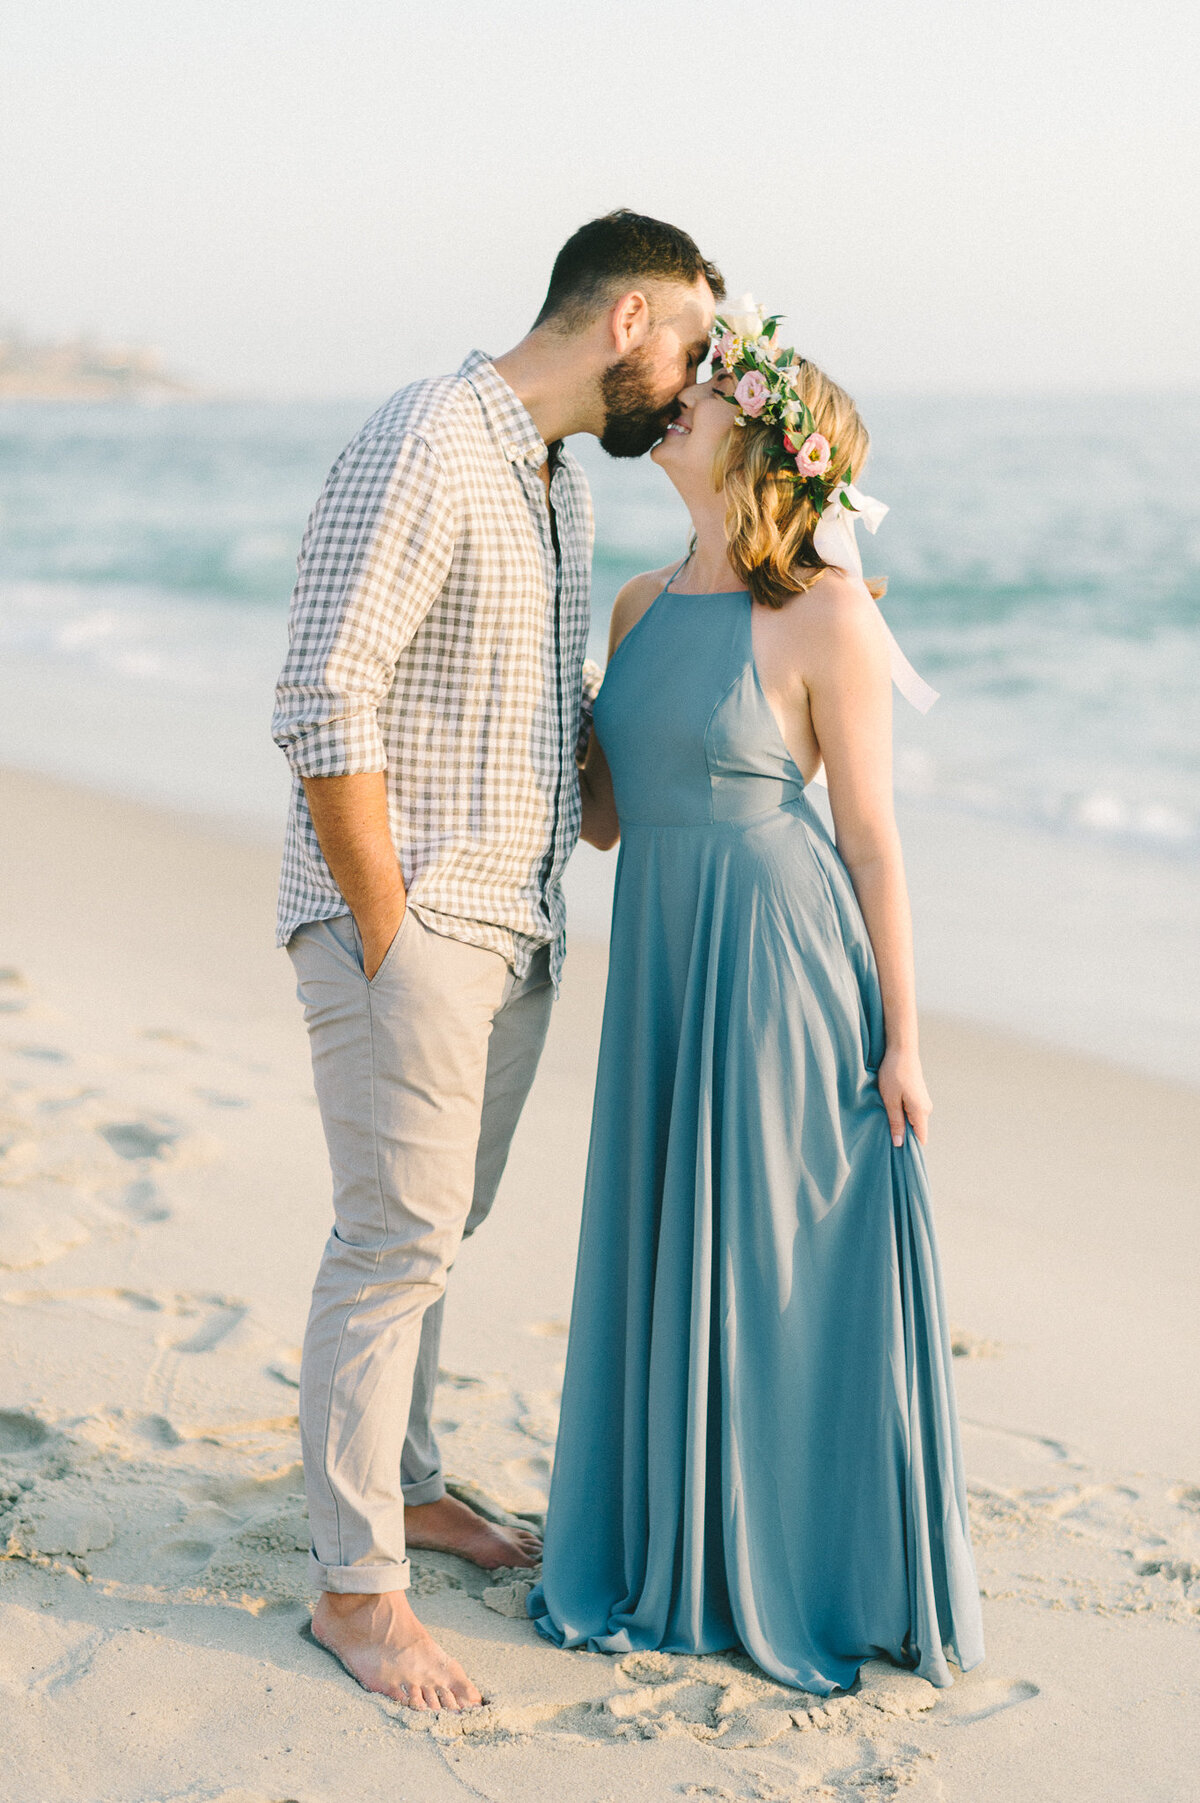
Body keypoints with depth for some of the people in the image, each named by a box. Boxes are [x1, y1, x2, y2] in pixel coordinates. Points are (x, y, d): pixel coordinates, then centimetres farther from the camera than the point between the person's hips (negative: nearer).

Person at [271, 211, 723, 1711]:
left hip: (514, 928, 9)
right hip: (406, 924, -9)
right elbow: (323, 705, -21)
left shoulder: (561, 477, 15)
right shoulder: (427, 447, -16)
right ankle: (355, 1586, 5)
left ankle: (402, 1485, 33)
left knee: (438, 1223, 18)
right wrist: (389, 936, -18)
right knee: (394, 1240, -5)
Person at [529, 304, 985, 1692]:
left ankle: (811, 1571, 21)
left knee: (790, 1261, 4)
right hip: (662, 956, 7)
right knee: (666, 1251, 15)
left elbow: (872, 836, -10)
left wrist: (900, 1040, -9)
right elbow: (601, 812, 14)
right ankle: (678, 1545, 31)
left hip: (782, 965, -7)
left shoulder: (826, 615, -12)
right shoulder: (642, 606, 8)